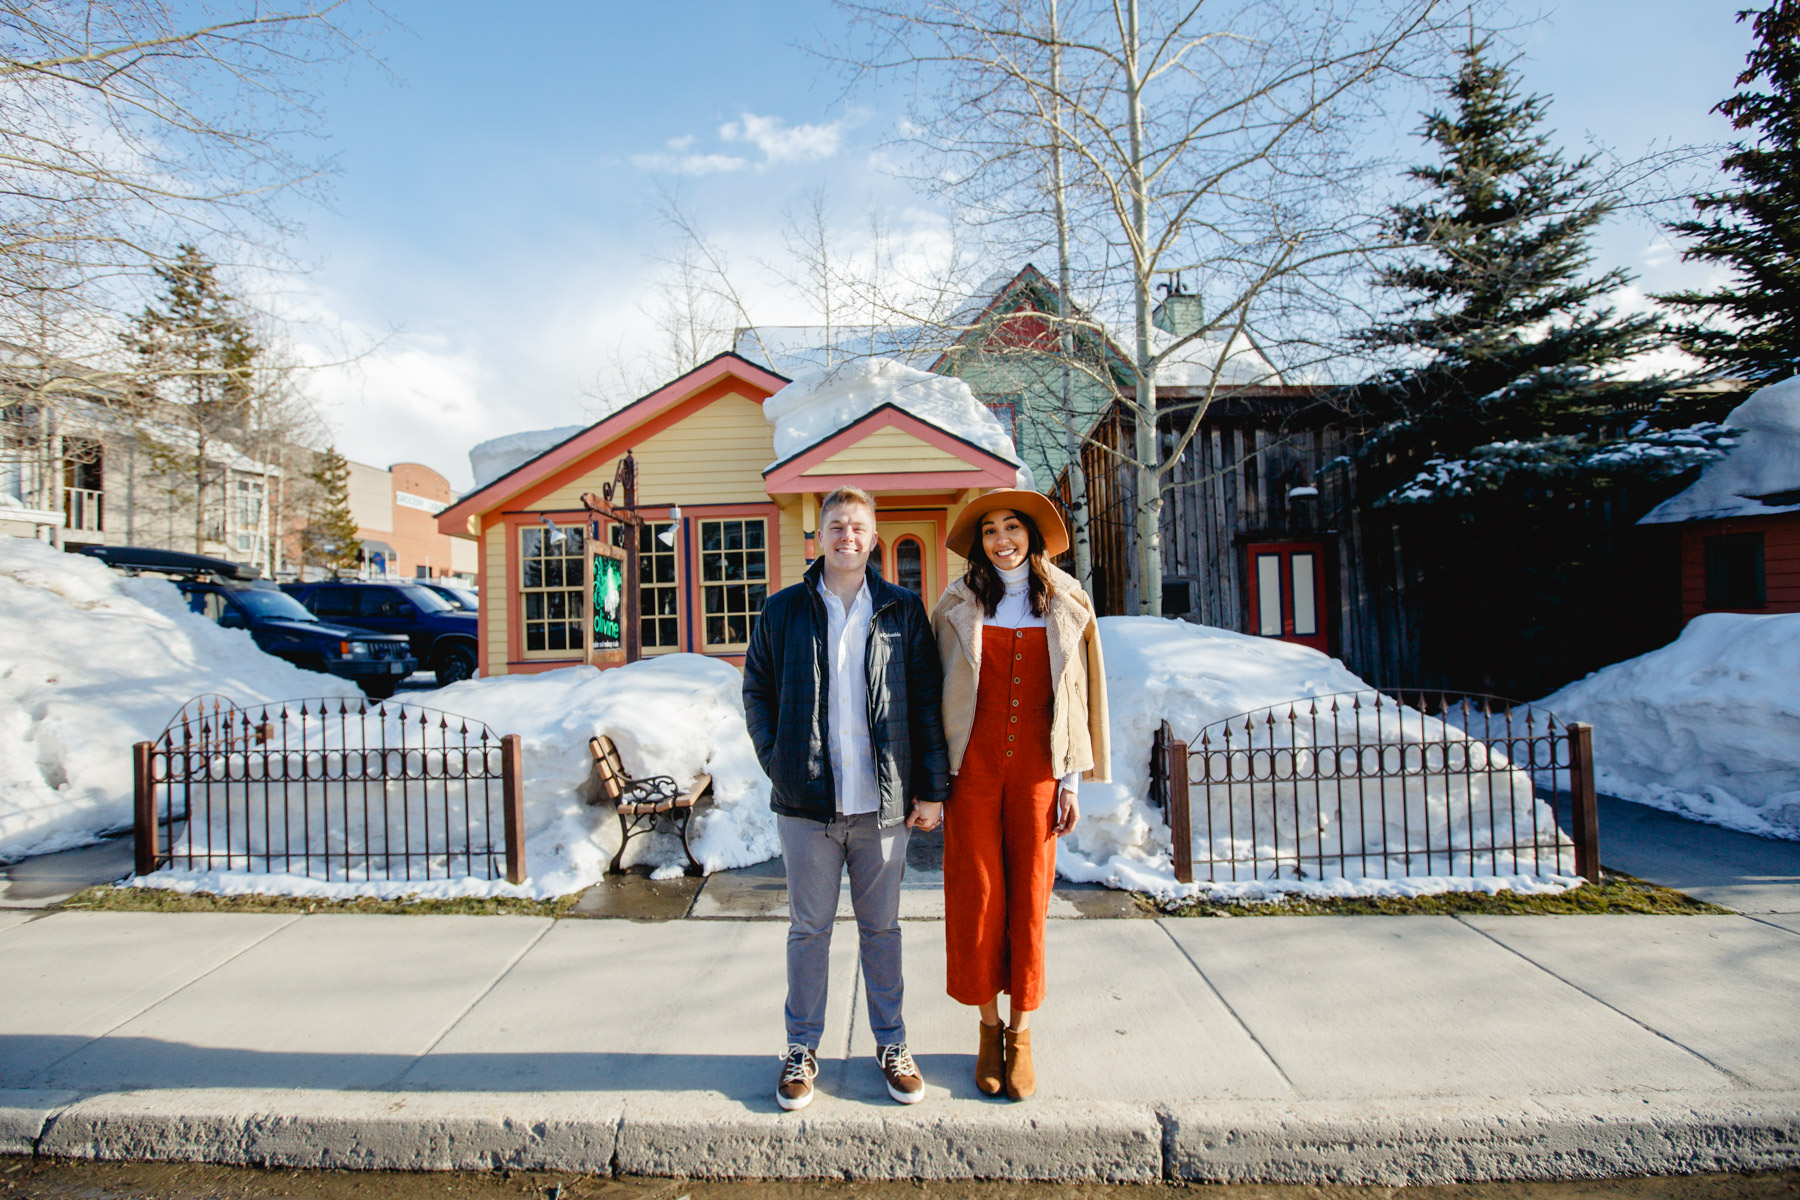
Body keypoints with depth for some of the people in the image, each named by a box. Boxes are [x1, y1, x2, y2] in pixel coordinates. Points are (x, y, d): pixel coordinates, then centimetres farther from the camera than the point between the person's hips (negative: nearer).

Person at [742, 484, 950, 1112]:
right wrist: (779, 762, -1)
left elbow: (927, 702, 3)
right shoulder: (783, 610, 3)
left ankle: (891, 1045, 33)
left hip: (884, 800, 0)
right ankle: (802, 1048, 32)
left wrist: (931, 788, 0)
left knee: (881, 926, 15)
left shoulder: (902, 610, 2)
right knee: (809, 928, 13)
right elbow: (756, 691, 9)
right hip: (808, 801, 0)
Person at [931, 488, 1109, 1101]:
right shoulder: (958, 606, 3)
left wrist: (1071, 779, 4)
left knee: (1029, 895, 7)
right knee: (977, 896, 5)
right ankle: (989, 1028, 26)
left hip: (1036, 767, 1)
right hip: (974, 766, 0)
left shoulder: (1066, 604, 5)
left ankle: (1021, 1034, 25)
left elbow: (1077, 694, 7)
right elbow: (938, 692, 5)